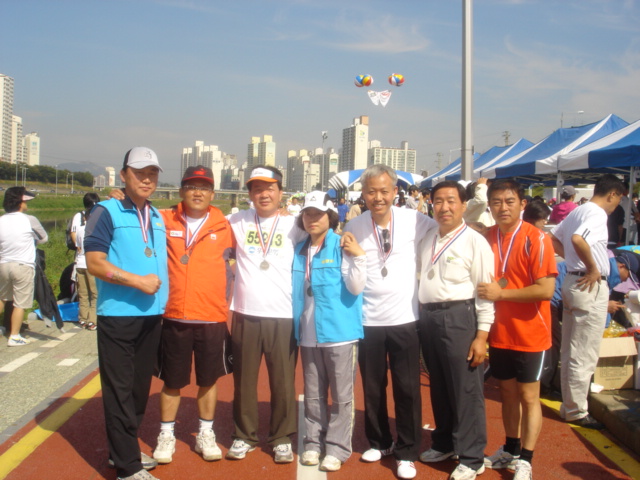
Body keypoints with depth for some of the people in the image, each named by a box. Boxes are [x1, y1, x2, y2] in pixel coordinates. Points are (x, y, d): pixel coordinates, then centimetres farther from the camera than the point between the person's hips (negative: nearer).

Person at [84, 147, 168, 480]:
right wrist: (138, 281, -18)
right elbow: (94, 263, -14)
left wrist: (162, 302, 13)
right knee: (120, 390, 0)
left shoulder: (157, 218, 14)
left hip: (152, 315, 7)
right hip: (118, 315, -7)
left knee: (140, 387, 14)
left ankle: (124, 449, 29)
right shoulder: (107, 212, -6)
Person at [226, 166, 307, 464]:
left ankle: (282, 439, 20)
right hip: (245, 315, 1)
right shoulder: (238, 222, 5)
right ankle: (244, 436, 26)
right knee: (244, 381, 11)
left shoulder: (294, 226, 3)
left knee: (283, 382, 6)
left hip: (284, 316, -1)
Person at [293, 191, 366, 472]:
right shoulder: (299, 251, 9)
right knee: (313, 394, 14)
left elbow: (355, 288, -12)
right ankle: (313, 442, 26)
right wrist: (297, 327, 9)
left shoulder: (342, 246, -6)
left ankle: (337, 447, 15)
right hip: (308, 335, 5)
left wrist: (358, 257, -22)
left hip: (339, 332, -5)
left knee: (341, 395, 5)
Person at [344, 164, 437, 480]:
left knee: (407, 389, 4)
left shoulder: (415, 221, -7)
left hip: (405, 318, -2)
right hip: (368, 320, 2)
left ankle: (406, 453, 19)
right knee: (372, 387, 13)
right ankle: (379, 442, 33)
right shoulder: (353, 228, 0)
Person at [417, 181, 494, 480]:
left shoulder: (475, 242, -8)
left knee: (466, 390, 2)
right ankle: (443, 444, 35)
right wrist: (421, 317, 13)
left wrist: (482, 335, -14)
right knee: (438, 387, 18)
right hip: (427, 317, 6)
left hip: (459, 318, -6)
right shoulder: (427, 239, 11)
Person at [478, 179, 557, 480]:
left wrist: (501, 293, -21)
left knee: (528, 396, 6)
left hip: (529, 334, -5)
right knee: (507, 391, 18)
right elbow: (479, 281, 14)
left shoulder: (536, 240, -15)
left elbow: (546, 289, -21)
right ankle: (510, 450, 34)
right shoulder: (486, 238, 1)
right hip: (499, 332, 5)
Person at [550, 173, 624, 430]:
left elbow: (553, 238, 20)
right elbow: (578, 239, -34)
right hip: (591, 286, -10)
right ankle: (576, 411, 8)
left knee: (569, 351, 15)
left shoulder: (578, 211, 12)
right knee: (584, 355, -1)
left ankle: (569, 406, 26)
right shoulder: (598, 214, -16)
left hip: (572, 281, 10)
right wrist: (593, 268, -22)